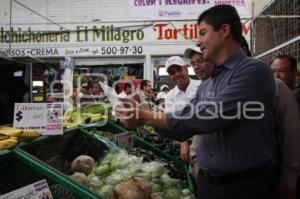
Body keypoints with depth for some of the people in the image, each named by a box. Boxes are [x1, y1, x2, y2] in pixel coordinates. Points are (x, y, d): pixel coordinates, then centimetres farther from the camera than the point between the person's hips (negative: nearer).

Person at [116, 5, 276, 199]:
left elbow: (210, 118, -24)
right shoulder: (205, 87, 9)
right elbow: (184, 128, 12)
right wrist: (142, 116, -1)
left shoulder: (254, 71, -15)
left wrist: (147, 117, -18)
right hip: (207, 182, 7)